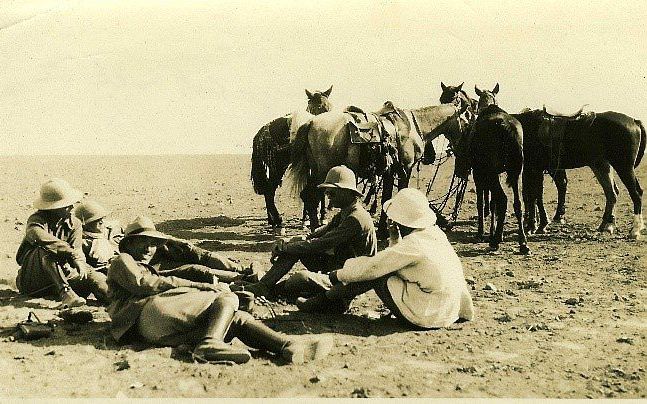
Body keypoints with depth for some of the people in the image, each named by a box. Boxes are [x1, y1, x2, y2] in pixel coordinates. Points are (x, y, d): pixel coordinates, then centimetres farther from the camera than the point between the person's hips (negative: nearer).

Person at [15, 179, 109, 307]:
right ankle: (65, 292, -45)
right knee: (47, 251, -37)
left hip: (63, 273, 4)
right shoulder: (37, 219, -14)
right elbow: (39, 237, -38)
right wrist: (72, 254, -45)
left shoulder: (74, 224, 3)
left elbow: (77, 250, -10)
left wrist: (79, 262, -35)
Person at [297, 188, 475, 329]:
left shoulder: (412, 245, -20)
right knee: (383, 265, 14)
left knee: (374, 272, -4)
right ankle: (334, 298, 20)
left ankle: (328, 300, 12)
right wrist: (395, 240, 5)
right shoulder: (435, 233, 5)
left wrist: (339, 274, 0)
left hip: (426, 317, -9)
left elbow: (369, 268, -15)